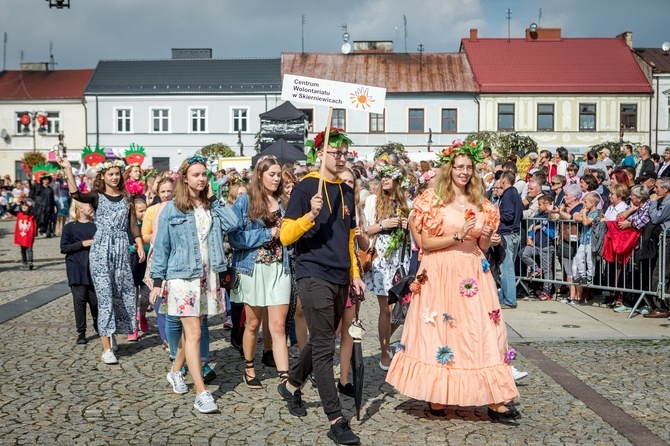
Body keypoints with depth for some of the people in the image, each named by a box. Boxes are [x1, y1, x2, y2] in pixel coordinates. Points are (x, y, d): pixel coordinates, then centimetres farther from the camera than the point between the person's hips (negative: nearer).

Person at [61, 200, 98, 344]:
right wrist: (82, 243, -13)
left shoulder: (95, 226, 6)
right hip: (77, 269, -2)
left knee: (95, 299, 2)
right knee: (80, 300, -1)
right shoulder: (70, 227, 0)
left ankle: (97, 325, 31)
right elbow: (64, 248, -4)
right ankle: (81, 332, 10)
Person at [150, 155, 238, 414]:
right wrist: (157, 281, -1)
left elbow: (232, 224, -8)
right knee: (193, 333, -9)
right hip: (182, 275, -5)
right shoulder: (172, 209, -1)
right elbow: (161, 246, 1)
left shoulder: (211, 207, 10)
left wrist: (213, 199, -2)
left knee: (191, 329, 14)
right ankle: (201, 394, -9)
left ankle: (176, 371, 37)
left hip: (207, 274, 5)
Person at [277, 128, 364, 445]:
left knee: (321, 342, 17)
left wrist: (355, 274, 16)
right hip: (314, 275, -7)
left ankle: (291, 385, 40)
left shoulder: (347, 192, 13)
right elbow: (286, 236, -11)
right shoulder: (305, 187, -7)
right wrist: (311, 215, -26)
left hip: (340, 278, 7)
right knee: (324, 347, -6)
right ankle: (336, 420, -2)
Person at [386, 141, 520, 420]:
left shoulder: (480, 204, 13)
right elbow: (426, 243, -7)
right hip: (441, 275, -4)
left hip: (473, 276, 4)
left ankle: (493, 400, 0)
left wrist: (486, 237, -5)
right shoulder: (433, 201, -1)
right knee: (439, 330, -1)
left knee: (482, 332, -1)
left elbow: (483, 247, 17)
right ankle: (436, 396, 10)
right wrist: (458, 235, -16)